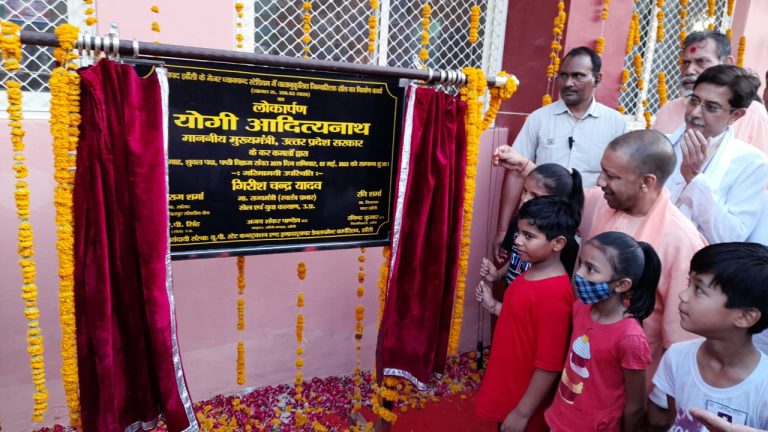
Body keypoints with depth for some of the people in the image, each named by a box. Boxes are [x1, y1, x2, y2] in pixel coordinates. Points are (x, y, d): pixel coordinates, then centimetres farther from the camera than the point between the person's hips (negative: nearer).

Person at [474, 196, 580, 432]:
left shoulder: (554, 293, -28)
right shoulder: (533, 271, 0)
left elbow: (549, 365, -25)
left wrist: (523, 413, -19)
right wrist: (493, 305, 1)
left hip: (525, 399, -8)